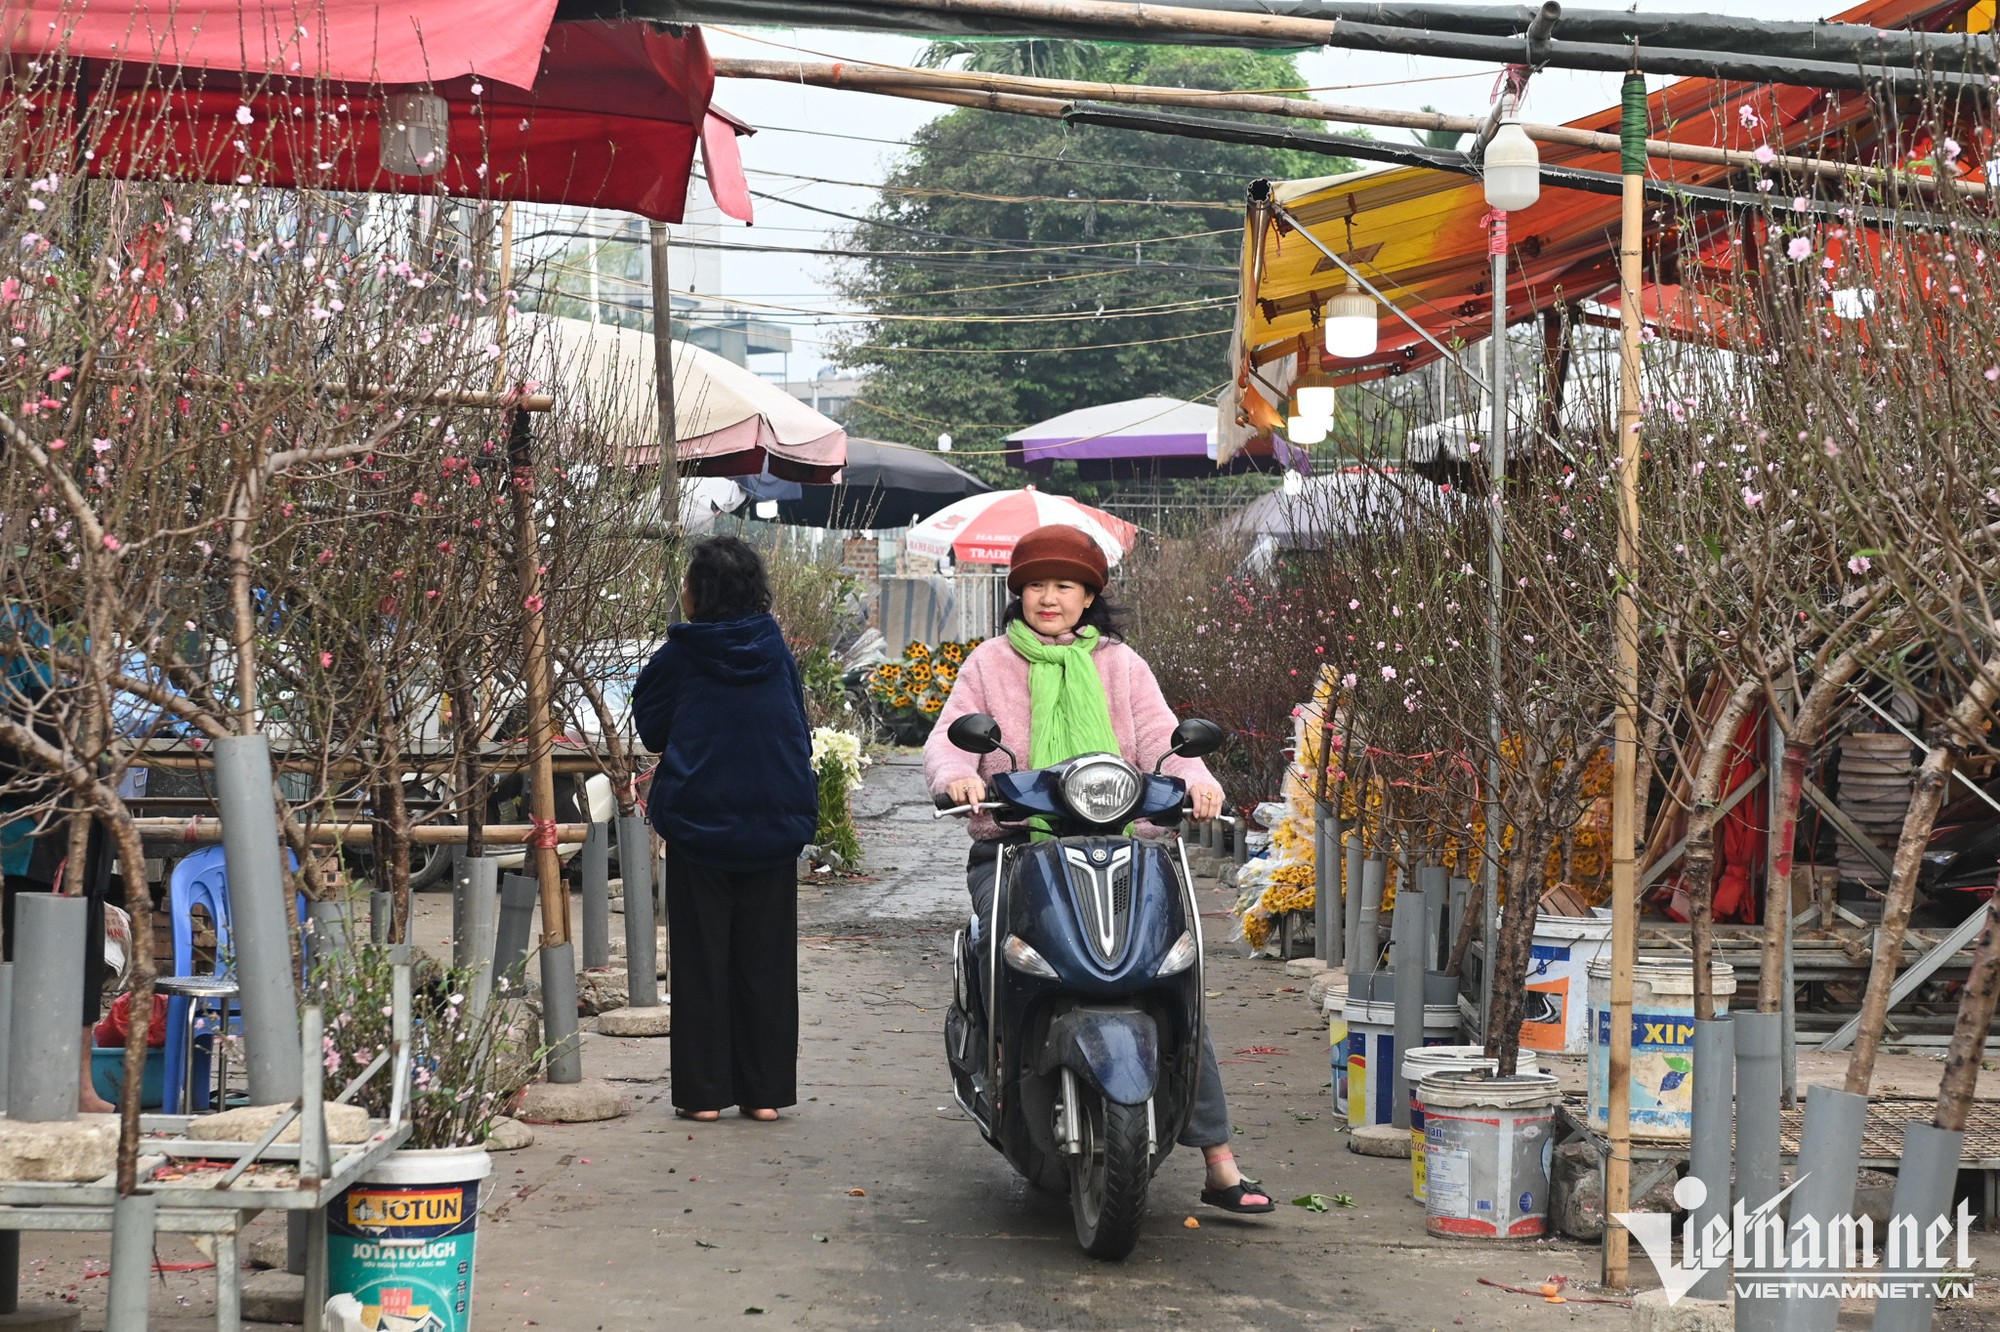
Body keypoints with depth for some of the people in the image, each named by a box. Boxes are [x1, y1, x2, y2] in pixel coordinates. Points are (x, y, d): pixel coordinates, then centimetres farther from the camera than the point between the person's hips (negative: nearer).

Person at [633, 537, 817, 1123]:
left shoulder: (680, 655, -8)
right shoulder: (775, 647, 3)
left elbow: (651, 728, 3)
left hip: (699, 821, -3)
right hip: (776, 823, 3)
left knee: (701, 961, 5)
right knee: (767, 960, 8)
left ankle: (704, 1091, 6)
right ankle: (766, 1091, 10)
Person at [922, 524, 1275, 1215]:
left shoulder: (1121, 665, 17)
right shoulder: (990, 663, 13)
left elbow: (1160, 739, 4)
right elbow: (947, 738, 2)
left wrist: (1195, 777, -18)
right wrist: (958, 775, -22)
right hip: (1012, 850, -1)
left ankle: (1218, 1160, -10)